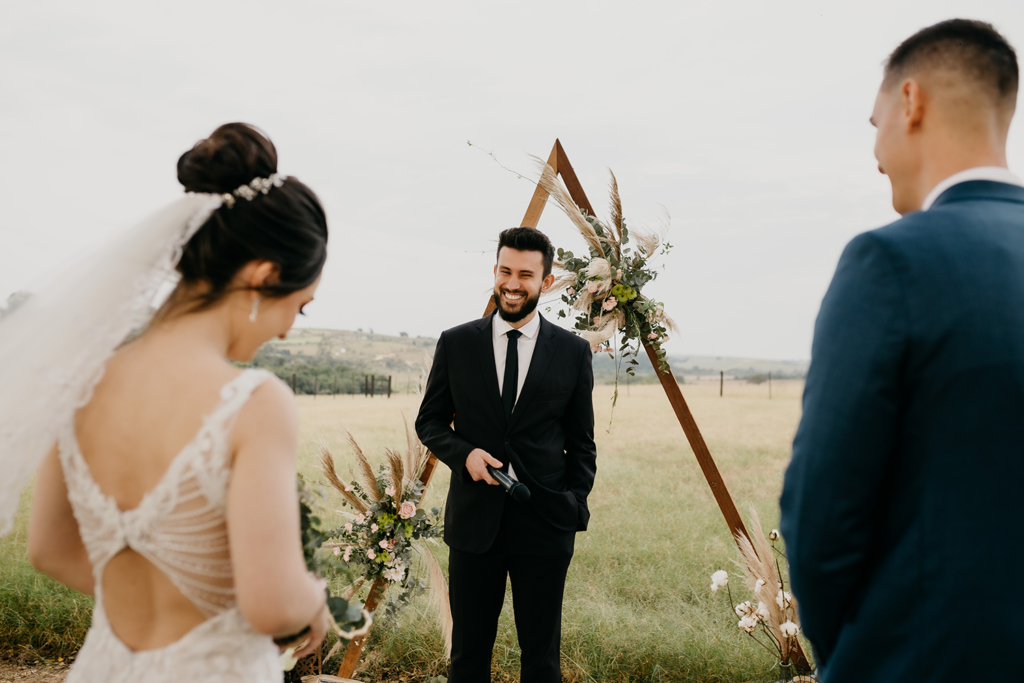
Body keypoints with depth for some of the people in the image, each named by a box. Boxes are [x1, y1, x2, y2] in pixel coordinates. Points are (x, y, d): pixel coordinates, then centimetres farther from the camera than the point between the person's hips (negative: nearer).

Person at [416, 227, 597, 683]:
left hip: (545, 523, 0)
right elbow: (429, 422, 8)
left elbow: (581, 442, 7)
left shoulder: (573, 352, 1)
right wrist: (464, 454, -11)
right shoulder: (455, 344, 2)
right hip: (474, 518, 1)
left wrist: (575, 507, -1)